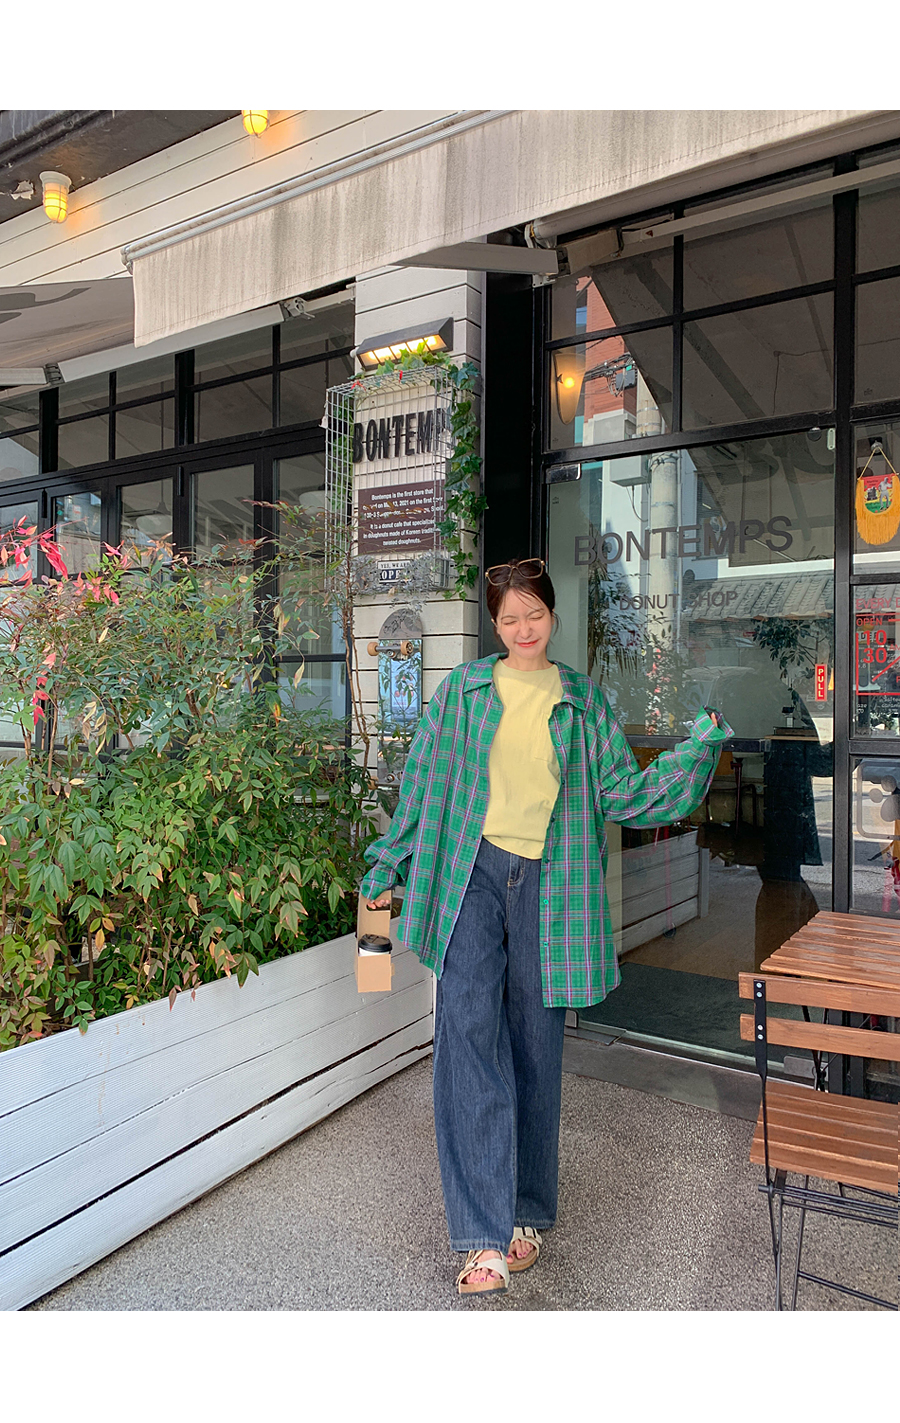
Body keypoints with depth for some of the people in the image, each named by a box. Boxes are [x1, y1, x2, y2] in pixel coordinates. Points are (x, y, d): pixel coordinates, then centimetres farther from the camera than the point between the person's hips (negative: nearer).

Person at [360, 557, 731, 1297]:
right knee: (468, 1031, -13)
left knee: (535, 1048, 9)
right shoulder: (462, 690, 5)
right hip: (472, 875, -1)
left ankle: (527, 1214, 27)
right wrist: (388, 868, 12)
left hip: (547, 883, 1)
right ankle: (485, 1236, -5)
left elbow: (623, 793, 4)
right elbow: (425, 784, 10)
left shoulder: (583, 701, 8)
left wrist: (697, 749, -7)